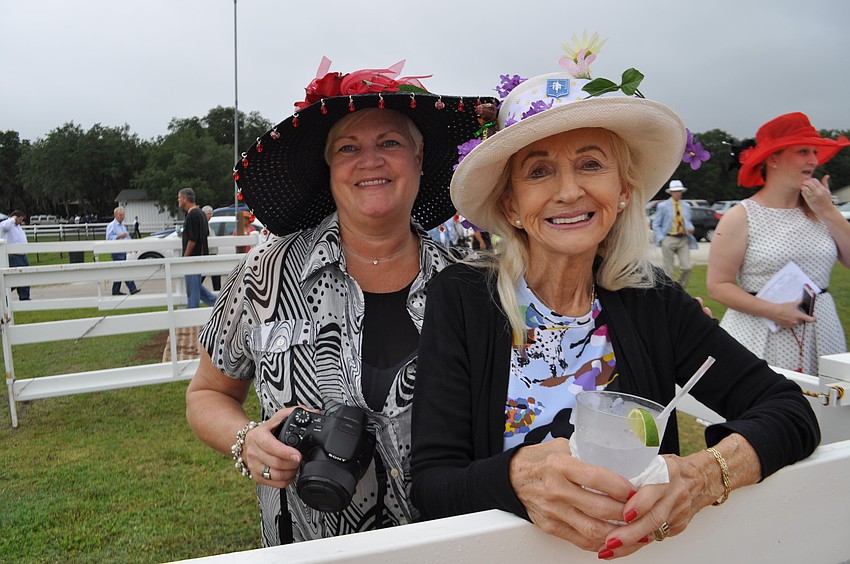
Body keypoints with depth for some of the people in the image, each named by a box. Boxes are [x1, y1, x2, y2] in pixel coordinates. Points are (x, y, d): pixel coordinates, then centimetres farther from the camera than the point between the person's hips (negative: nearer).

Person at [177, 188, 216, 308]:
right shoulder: (200, 212, 13)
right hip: (200, 255, 10)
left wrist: (185, 257, -16)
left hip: (193, 257, -10)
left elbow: (192, 239, -21)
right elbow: (206, 234, 21)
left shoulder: (192, 215, -18)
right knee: (196, 285, 17)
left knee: (192, 289, -2)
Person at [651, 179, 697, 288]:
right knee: (668, 270, 0)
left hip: (684, 239, 3)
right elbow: (655, 224, 1)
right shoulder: (663, 206, 0)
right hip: (669, 239, -3)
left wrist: (690, 228, -3)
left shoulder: (686, 206, 12)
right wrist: (661, 239, -10)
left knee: (686, 268, -5)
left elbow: (688, 221, 21)